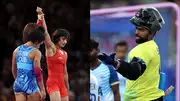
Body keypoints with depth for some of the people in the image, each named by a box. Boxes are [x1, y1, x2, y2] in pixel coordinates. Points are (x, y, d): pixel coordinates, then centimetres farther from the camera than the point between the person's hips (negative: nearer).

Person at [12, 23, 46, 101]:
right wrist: (42, 90, -10)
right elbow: (37, 72, -13)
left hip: (18, 84, 5)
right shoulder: (35, 52, -8)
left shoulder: (17, 50, 10)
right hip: (31, 84, -5)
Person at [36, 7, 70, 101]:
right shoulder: (51, 48, -2)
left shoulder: (65, 54, 16)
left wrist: (67, 88, 24)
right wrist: (41, 17, -25)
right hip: (52, 82, -7)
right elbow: (45, 32, -14)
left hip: (62, 84, 8)